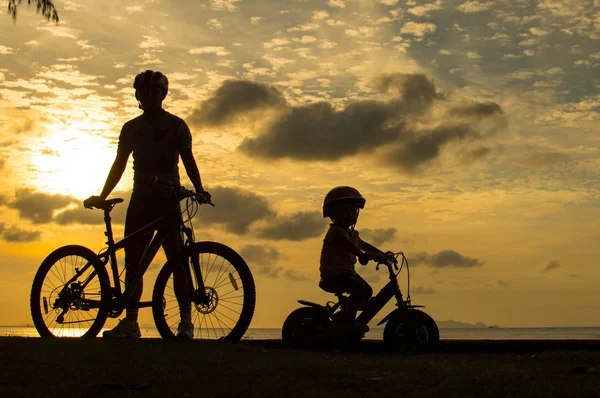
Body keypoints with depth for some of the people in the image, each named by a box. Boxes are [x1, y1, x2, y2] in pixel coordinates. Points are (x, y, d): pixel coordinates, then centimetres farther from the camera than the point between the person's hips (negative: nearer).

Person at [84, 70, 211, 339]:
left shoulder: (175, 125, 4)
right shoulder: (131, 128, 15)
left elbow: (187, 159, 0)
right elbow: (119, 164, 16)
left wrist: (199, 190, -15)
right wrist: (102, 196, 9)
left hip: (168, 198, -4)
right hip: (140, 198, 4)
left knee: (177, 259, -9)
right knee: (133, 259, 2)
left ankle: (186, 321, -6)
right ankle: (130, 321, 8)